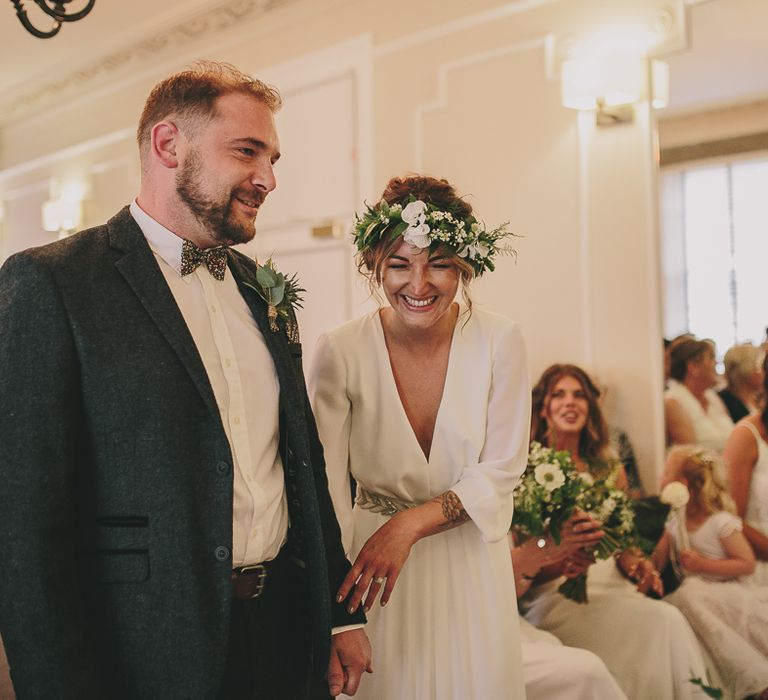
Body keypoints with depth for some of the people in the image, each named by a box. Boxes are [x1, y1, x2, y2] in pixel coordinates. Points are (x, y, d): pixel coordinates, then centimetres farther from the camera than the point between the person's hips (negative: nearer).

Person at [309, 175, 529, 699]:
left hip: (472, 562, 2)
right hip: (371, 551, -1)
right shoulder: (341, 351, -15)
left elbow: (501, 470, -8)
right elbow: (325, 487, -17)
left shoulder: (500, 342, -12)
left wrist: (407, 526, -21)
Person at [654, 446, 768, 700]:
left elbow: (747, 564, -12)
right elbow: (656, 561, 13)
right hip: (695, 591, 6)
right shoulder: (675, 522, 10)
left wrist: (703, 564, -17)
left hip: (727, 592, -6)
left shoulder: (722, 522, -10)